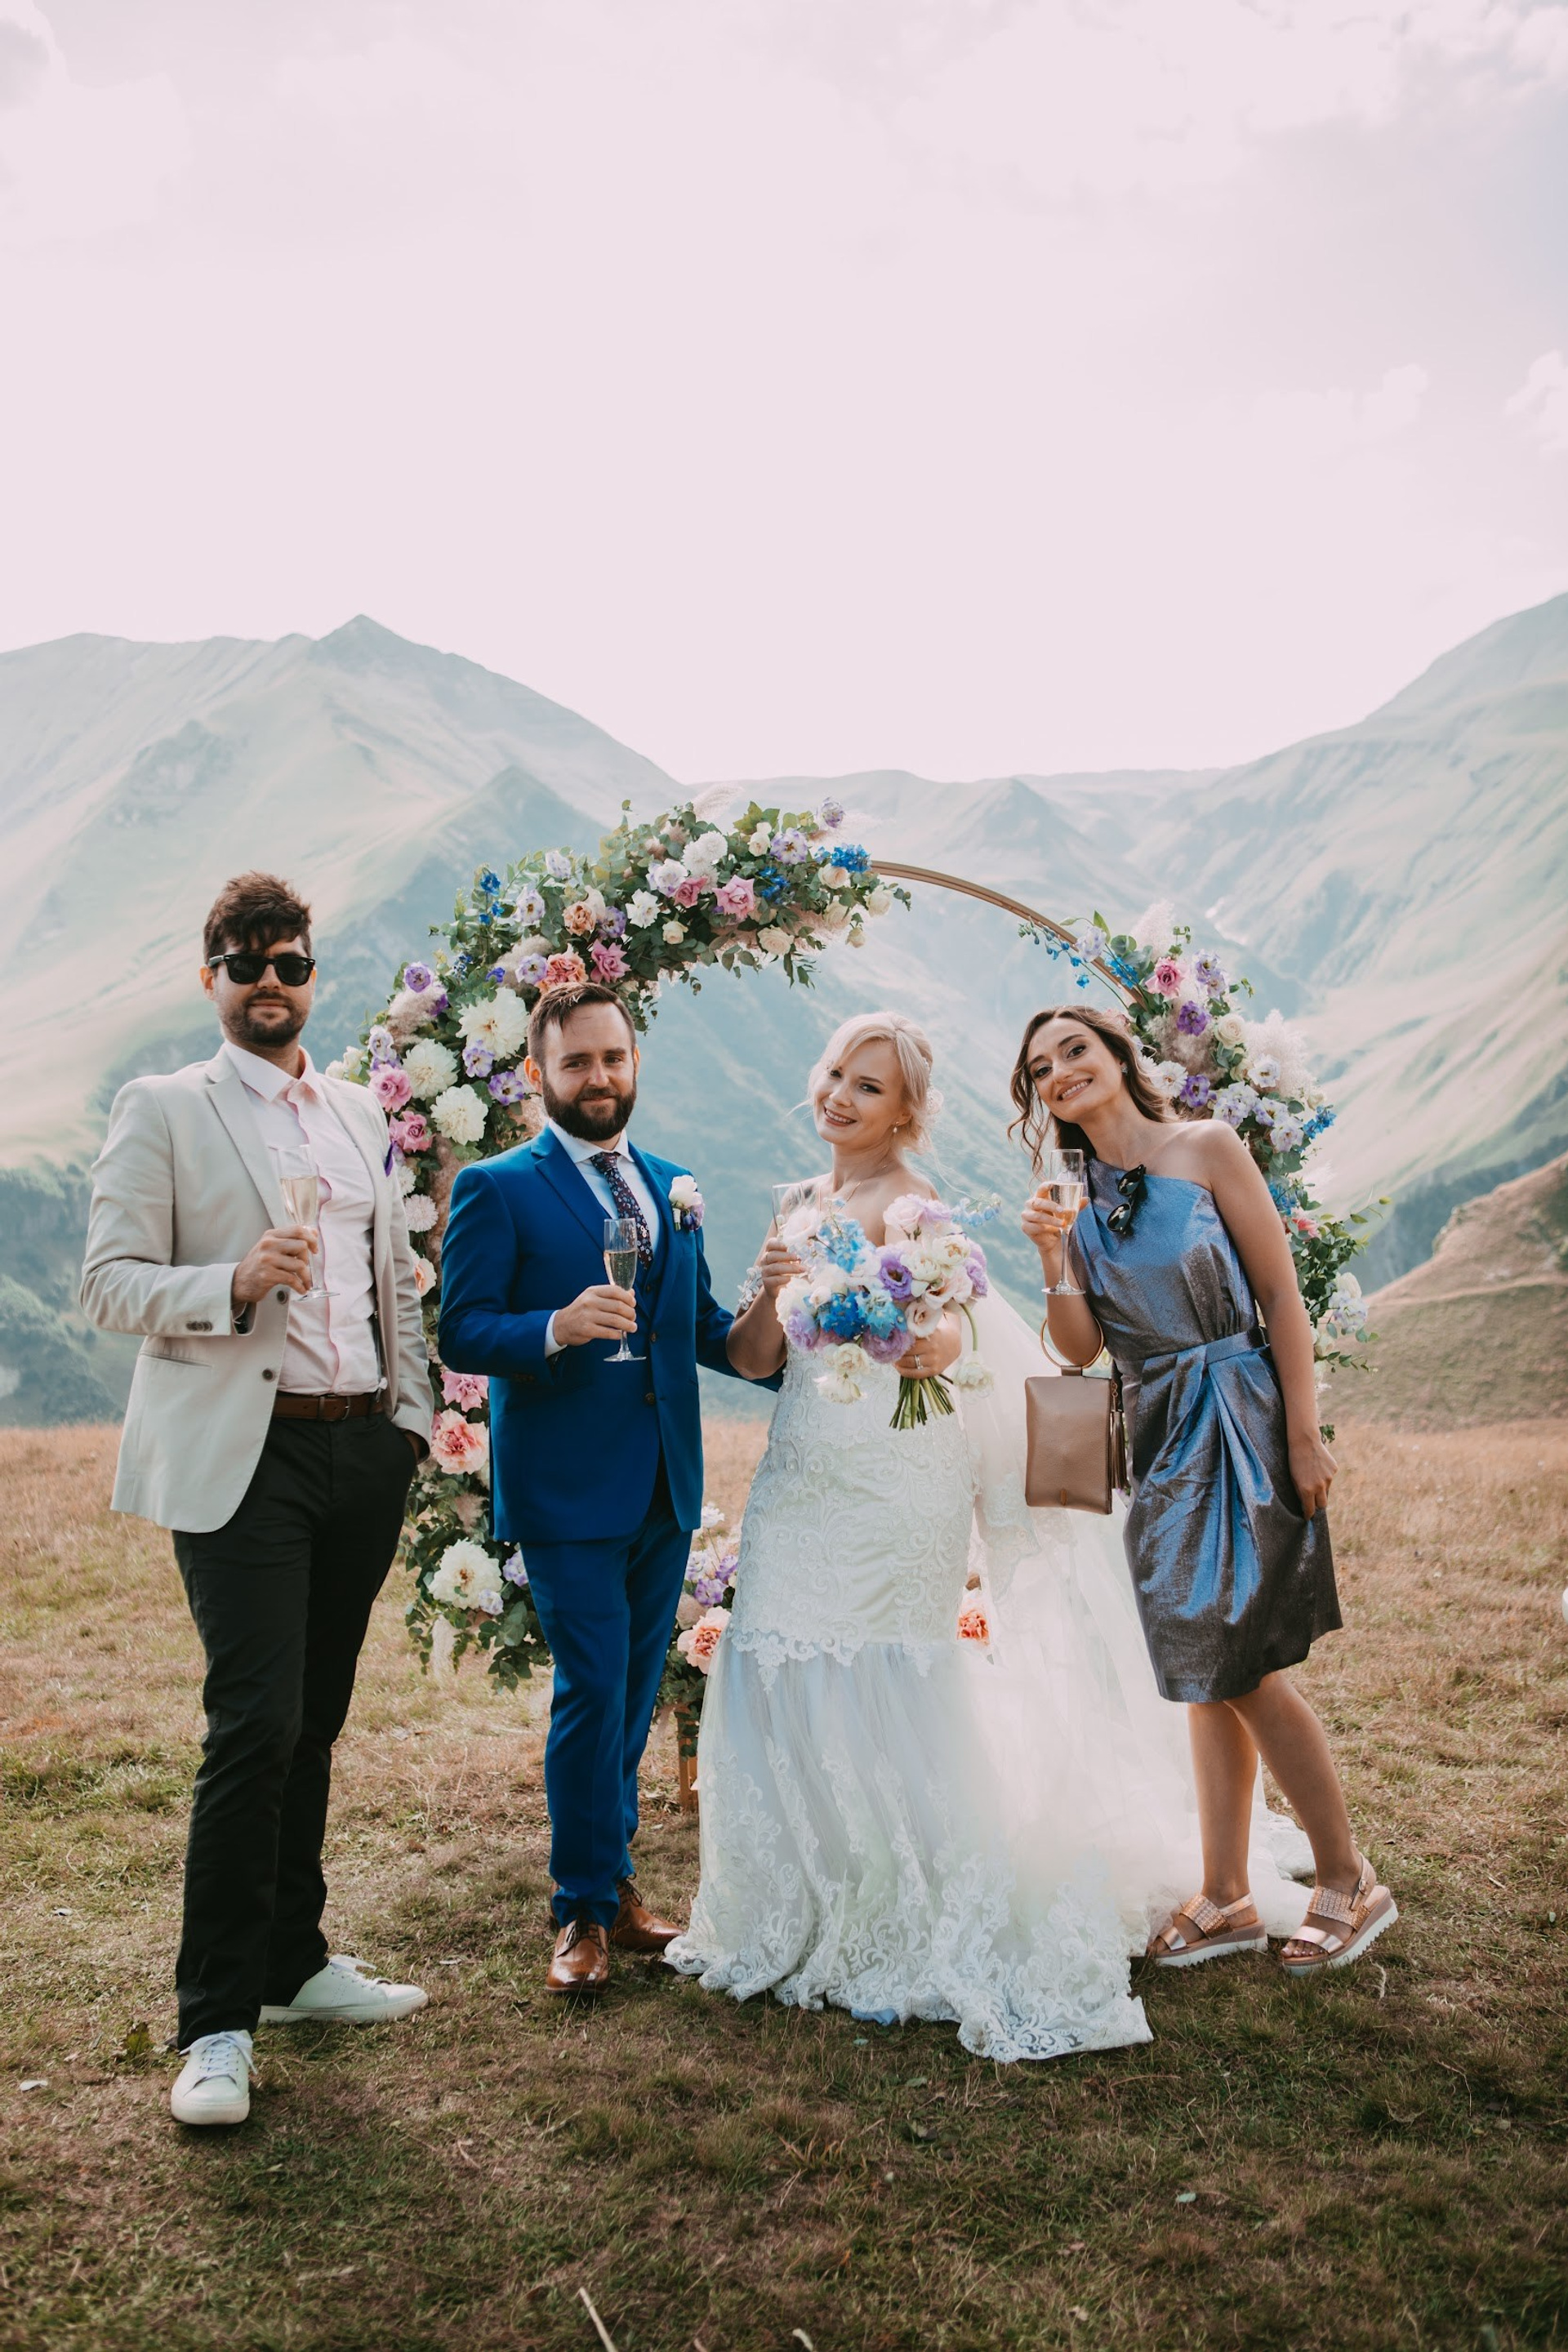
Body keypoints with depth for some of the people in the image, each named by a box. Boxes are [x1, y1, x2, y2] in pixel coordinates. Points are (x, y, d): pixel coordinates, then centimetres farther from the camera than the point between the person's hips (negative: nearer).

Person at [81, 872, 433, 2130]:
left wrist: (413, 1413, 13)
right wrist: (236, 1284, -22)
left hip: (363, 1450, 5)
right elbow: (111, 1281, -6)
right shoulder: (161, 1109, 1)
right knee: (255, 1725, -9)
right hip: (242, 1458, -5)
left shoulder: (362, 1114, 17)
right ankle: (217, 2022, 4)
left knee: (316, 1721, 13)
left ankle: (294, 1962, 28)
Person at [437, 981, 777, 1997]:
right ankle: (585, 1911, 11)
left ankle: (617, 1878, 31)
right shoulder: (497, 1188, -5)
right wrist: (556, 1329, -28)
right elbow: (461, 1335, -11)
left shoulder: (673, 1186, 14)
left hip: (666, 1486, 6)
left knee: (636, 1694, 15)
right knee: (593, 1691, -5)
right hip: (567, 1488, -6)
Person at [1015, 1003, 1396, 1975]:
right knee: (1205, 1673, 10)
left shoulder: (1207, 1147, -5)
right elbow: (1082, 1347, 3)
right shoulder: (1078, 1202, 8)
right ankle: (1226, 1897, 19)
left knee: (1242, 1662, -6)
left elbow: (1282, 1293, -7)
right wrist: (1054, 1261, -14)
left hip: (1241, 1426, -5)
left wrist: (1304, 1436, -12)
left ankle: (1349, 1879, 12)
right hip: (1160, 1439, 5)